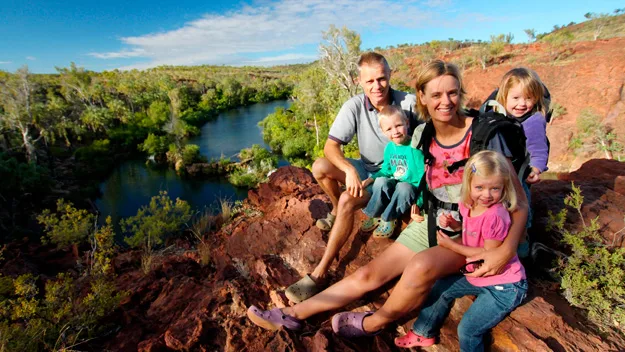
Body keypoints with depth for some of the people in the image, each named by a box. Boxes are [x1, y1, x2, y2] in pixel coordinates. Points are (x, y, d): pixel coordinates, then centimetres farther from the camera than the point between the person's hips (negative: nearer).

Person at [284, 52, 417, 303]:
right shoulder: (354, 107, -10)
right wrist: (349, 170, -35)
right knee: (319, 167, -19)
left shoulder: (409, 103, -14)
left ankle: (320, 273, -23)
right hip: (366, 169, 4)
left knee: (348, 201, -29)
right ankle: (336, 212, 9)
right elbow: (331, 146, -16)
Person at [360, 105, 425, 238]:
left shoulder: (415, 147, -18)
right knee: (381, 181, -25)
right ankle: (374, 216, -7)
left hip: (412, 188, -4)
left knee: (404, 187, -36)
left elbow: (423, 177, -18)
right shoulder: (389, 147, 0)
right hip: (394, 185, 5)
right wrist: (369, 179, -2)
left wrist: (418, 203, -22)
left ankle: (389, 220, -13)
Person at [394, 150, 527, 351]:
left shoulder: (495, 215, -30)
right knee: (441, 287, 18)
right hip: (478, 276, 9)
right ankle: (424, 334, 38)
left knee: (467, 330, -11)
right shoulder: (468, 204, -4)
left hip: (504, 287, -9)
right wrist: (453, 223, -5)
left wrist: (451, 245, -19)